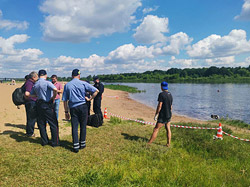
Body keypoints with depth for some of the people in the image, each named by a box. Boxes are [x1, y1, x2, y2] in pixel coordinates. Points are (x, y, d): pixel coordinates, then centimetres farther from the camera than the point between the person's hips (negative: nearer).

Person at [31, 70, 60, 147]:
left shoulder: (35, 85, 8)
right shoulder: (47, 83, -14)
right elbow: (55, 90, -30)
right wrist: (53, 98, -14)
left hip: (39, 105, 6)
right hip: (47, 105, -6)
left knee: (41, 124, 14)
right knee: (53, 124, 4)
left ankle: (44, 141, 21)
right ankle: (55, 142, 8)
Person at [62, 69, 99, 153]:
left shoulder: (67, 85, 4)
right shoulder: (83, 83, -1)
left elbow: (65, 100, 4)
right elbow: (96, 91, -5)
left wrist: (66, 112, 9)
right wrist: (90, 99, 4)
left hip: (73, 108, 1)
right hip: (83, 106, -1)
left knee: (74, 127, 4)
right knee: (83, 126, 11)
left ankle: (76, 146, 4)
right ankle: (82, 144, 20)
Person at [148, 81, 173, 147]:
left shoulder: (161, 94, -17)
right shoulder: (170, 95, 8)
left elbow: (159, 106, -20)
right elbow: (171, 107, 15)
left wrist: (156, 114, -12)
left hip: (162, 116, -8)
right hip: (168, 115, 8)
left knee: (156, 129, -4)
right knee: (168, 129, 14)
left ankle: (148, 144, 1)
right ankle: (168, 144, 20)